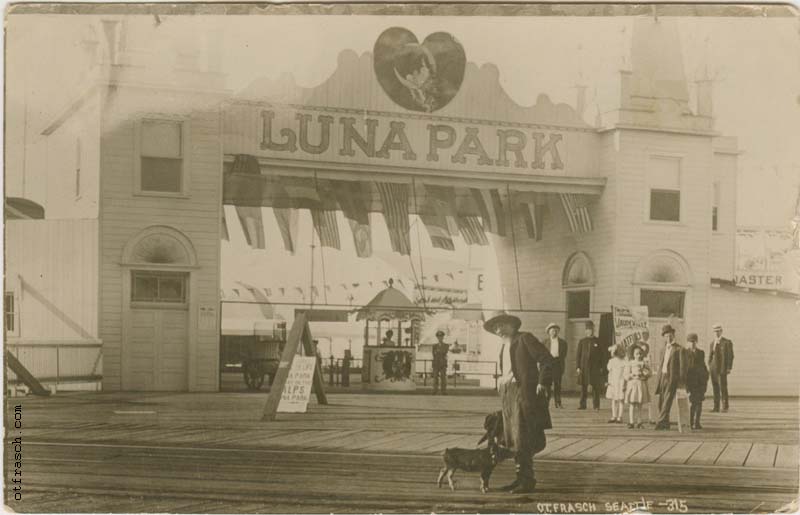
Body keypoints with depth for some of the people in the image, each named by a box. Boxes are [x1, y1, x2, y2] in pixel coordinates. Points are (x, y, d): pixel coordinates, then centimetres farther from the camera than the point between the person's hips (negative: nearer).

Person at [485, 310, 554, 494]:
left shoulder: (525, 338, -4)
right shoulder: (504, 347, 20)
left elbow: (546, 359, -11)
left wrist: (543, 383, -19)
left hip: (523, 392, -9)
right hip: (507, 394, 9)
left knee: (522, 439, -10)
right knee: (513, 440, 10)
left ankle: (527, 481, -6)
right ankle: (521, 478, 17)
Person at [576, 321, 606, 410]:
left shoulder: (598, 341, 6)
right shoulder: (582, 341, 8)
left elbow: (603, 355, 7)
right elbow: (578, 355, 7)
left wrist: (602, 368, -1)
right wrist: (578, 367, -2)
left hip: (595, 368, -1)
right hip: (584, 368, 1)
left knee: (596, 387, 1)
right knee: (583, 387, 1)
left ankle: (596, 405, 8)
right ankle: (582, 404, 5)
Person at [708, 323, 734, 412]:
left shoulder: (727, 342, -3)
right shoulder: (712, 343, 14)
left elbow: (730, 356, -6)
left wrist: (729, 368, -12)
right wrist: (709, 366, 7)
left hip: (722, 369, -5)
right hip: (713, 369, 5)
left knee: (723, 387, -7)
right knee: (715, 388, 5)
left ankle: (725, 407, -1)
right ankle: (716, 407, 7)